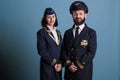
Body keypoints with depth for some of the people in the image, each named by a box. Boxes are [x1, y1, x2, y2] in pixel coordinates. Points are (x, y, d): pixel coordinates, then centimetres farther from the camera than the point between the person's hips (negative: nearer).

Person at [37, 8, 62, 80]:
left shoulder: (58, 32, 12)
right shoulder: (41, 32, -6)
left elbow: (61, 50, 9)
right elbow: (42, 51, -12)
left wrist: (60, 63, -5)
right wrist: (54, 63, -11)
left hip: (58, 67, 5)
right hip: (47, 66, -5)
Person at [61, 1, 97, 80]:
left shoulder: (91, 33, -1)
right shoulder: (67, 33, 9)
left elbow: (91, 52, -9)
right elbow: (64, 50, 5)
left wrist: (78, 65, -13)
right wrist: (68, 64, -10)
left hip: (84, 72, -2)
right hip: (69, 71, 3)